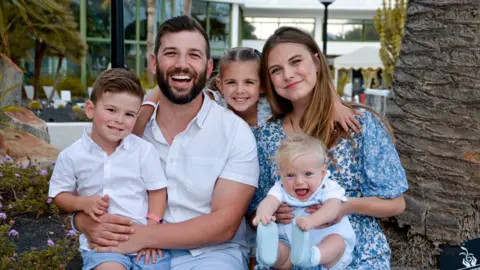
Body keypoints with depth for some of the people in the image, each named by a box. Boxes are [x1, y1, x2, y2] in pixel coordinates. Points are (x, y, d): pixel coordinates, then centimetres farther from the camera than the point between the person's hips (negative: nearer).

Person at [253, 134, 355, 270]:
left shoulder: (328, 188, -5)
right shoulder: (281, 189, -1)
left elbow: (333, 208, -26)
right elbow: (269, 201, -22)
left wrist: (313, 220, -50)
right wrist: (263, 214, -50)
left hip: (324, 242, -1)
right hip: (289, 244, 1)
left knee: (337, 241, -29)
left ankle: (310, 256, -56)